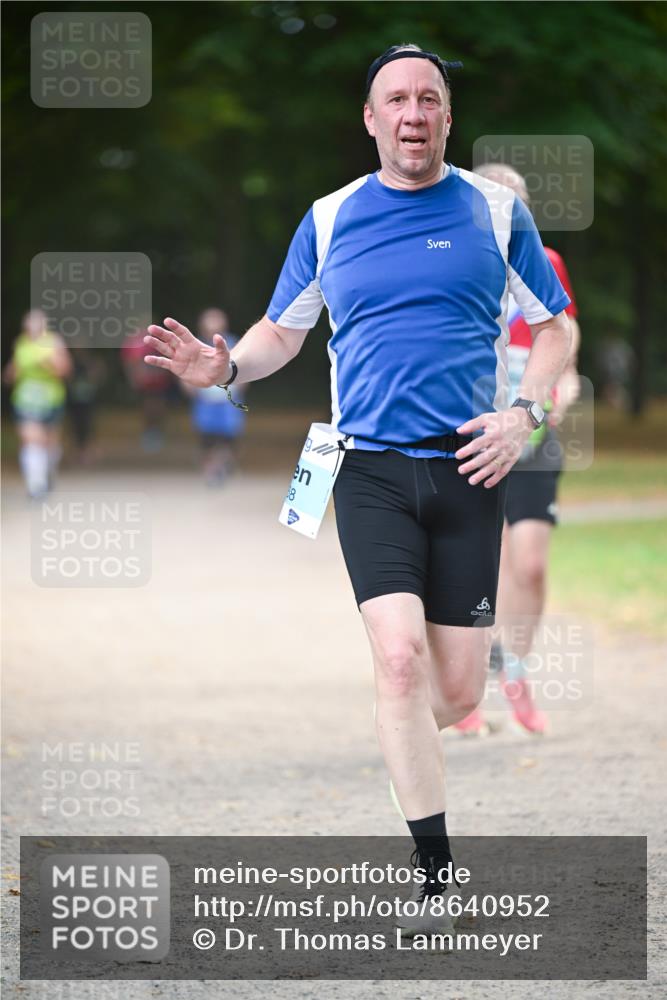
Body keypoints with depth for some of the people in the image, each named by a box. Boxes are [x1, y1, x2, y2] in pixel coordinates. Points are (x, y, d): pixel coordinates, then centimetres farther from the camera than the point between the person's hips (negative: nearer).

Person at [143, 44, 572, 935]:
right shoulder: (329, 219, 8)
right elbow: (283, 331, 17)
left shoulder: (496, 210, 5)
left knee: (458, 692, 0)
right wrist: (226, 368, -4)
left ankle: (405, 741, 37)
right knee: (400, 656, -19)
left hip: (468, 468, 1)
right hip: (370, 469, 0)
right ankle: (435, 868, -12)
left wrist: (524, 412, -6)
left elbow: (554, 327, 11)